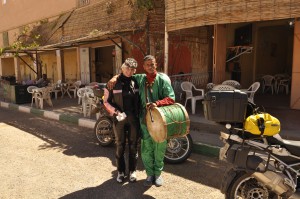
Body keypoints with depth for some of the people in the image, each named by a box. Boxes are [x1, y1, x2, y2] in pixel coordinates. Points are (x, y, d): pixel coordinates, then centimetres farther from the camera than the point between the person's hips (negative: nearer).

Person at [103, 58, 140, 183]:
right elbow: (106, 101, -2)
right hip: (119, 118, -2)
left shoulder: (136, 82, 2)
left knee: (133, 145, 10)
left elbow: (140, 99, 11)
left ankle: (132, 171, 27)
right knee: (120, 145, 10)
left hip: (134, 118, 2)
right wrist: (116, 111, -15)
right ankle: (120, 171, 26)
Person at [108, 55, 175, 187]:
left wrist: (157, 103, -28)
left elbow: (171, 98, -12)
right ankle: (150, 174, 26)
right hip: (145, 118, 2)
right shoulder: (140, 78, 8)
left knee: (159, 147, 9)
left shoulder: (163, 79, -3)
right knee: (146, 149, 6)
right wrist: (114, 78, 1)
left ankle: (158, 173, 30)